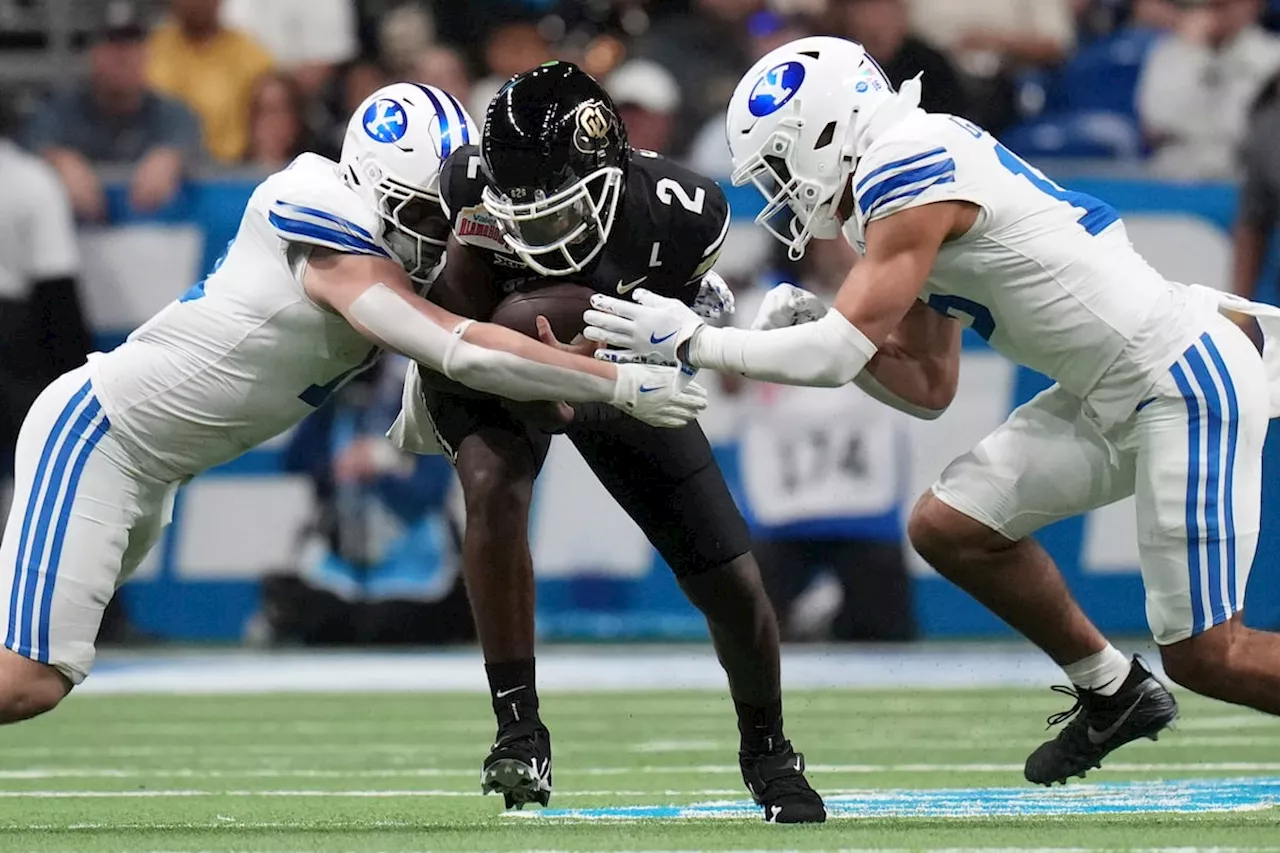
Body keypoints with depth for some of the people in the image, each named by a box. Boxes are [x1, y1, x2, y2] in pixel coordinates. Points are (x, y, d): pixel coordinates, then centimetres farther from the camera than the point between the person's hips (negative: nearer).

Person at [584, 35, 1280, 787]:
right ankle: (1113, 695, 22)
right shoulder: (915, 175, 13)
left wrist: (693, 342, -10)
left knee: (1204, 654, -9)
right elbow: (928, 389, 15)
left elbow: (841, 354, -19)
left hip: (1188, 384, -9)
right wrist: (813, 332, 2)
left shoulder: (906, 171, -16)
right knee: (948, 529, 8)